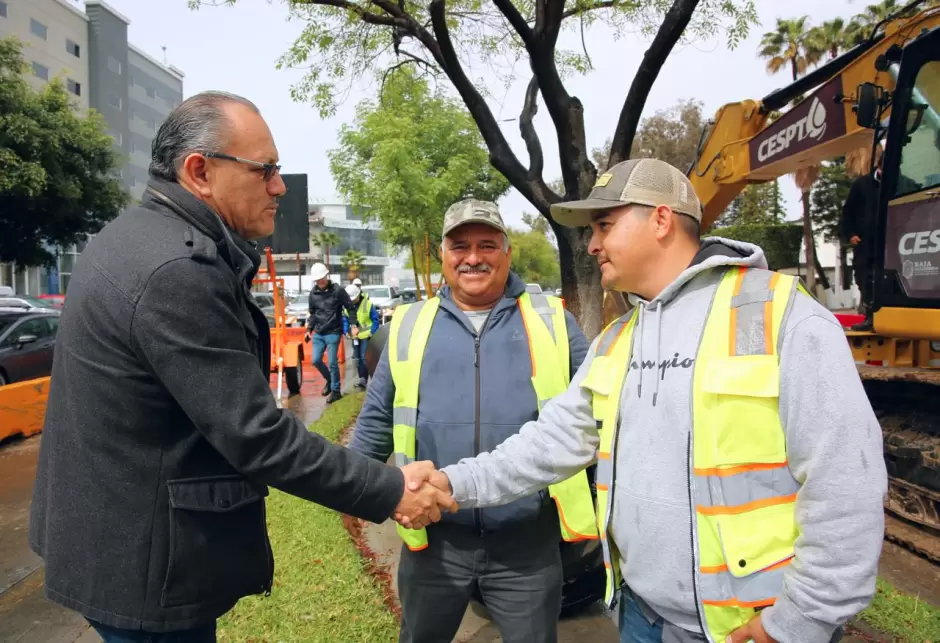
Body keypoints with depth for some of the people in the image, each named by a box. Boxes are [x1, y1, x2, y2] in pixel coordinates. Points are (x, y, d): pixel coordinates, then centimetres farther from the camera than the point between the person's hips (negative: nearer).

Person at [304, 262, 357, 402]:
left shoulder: (337, 290, -9)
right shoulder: (313, 293, 5)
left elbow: (350, 308, -4)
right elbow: (312, 313, 16)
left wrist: (353, 325, -11)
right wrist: (309, 330, 10)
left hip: (333, 333, -5)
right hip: (318, 334, 5)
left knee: (332, 363, -3)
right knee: (316, 360, 4)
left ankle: (335, 391, 11)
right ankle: (329, 380, 30)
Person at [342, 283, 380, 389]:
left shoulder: (367, 304, -12)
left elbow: (375, 319, -6)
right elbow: (345, 319, 10)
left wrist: (372, 332, -12)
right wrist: (346, 331, -3)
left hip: (366, 335, -5)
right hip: (354, 335, 5)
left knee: (364, 357, -12)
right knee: (357, 359, 10)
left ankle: (363, 379, -12)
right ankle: (362, 379, 20)